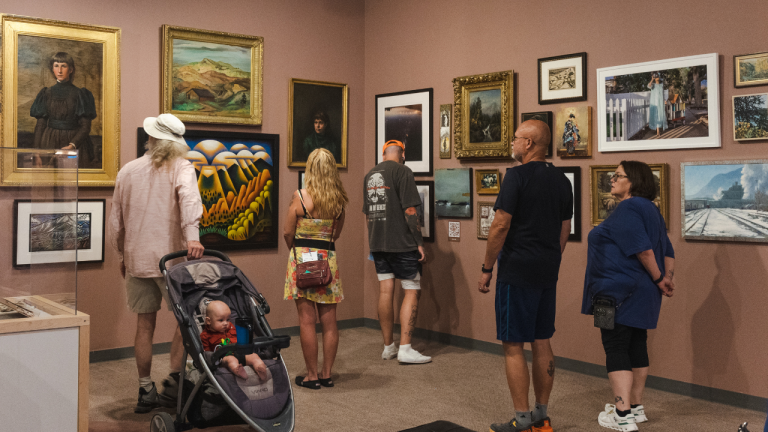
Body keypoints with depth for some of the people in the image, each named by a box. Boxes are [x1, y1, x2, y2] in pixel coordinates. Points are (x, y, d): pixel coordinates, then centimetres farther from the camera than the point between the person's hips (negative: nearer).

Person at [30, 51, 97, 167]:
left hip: (73, 140, -2)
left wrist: (72, 145, -22)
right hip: (49, 143, 2)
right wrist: (37, 150, -3)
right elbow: (40, 124, 6)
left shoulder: (79, 94, -3)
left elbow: (85, 127, -8)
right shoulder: (46, 94, 7)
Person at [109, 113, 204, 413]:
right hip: (171, 257, -4)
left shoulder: (127, 171, 11)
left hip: (136, 259, 4)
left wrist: (122, 256, 26)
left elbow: (115, 221, 16)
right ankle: (173, 382, 0)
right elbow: (189, 198, -23)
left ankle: (145, 391, 17)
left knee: (145, 324, 11)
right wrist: (192, 237, -35)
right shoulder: (180, 168, -1)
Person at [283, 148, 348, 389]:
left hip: (303, 259, -3)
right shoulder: (339, 199, 1)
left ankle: (311, 376, 7)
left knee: (307, 320, 2)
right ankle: (327, 374, 16)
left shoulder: (300, 196, -9)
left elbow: (288, 233, -2)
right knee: (329, 321, 9)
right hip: (328, 258, 4)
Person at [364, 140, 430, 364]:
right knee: (412, 292, -1)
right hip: (402, 243, -7)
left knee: (385, 291, 9)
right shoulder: (402, 171, -9)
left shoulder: (370, 175, 14)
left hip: (377, 243, 7)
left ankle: (388, 347, 15)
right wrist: (419, 242, -11)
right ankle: (405, 349, -4)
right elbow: (409, 211, -15)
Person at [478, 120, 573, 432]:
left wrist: (486, 269, -8)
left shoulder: (517, 175, -12)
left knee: (513, 346, -1)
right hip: (547, 273, 8)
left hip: (517, 271, -8)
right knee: (542, 343, 13)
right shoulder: (562, 180, 11)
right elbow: (565, 230, 15)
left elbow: (501, 225, -15)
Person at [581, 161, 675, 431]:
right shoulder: (649, 209, 16)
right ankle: (636, 408, 24)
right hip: (641, 293, 10)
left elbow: (642, 249, -23)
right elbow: (667, 250, 13)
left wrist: (658, 279, -12)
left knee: (615, 349, -6)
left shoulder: (628, 209, -16)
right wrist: (667, 277, 4)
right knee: (636, 347, 15)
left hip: (620, 291, -10)